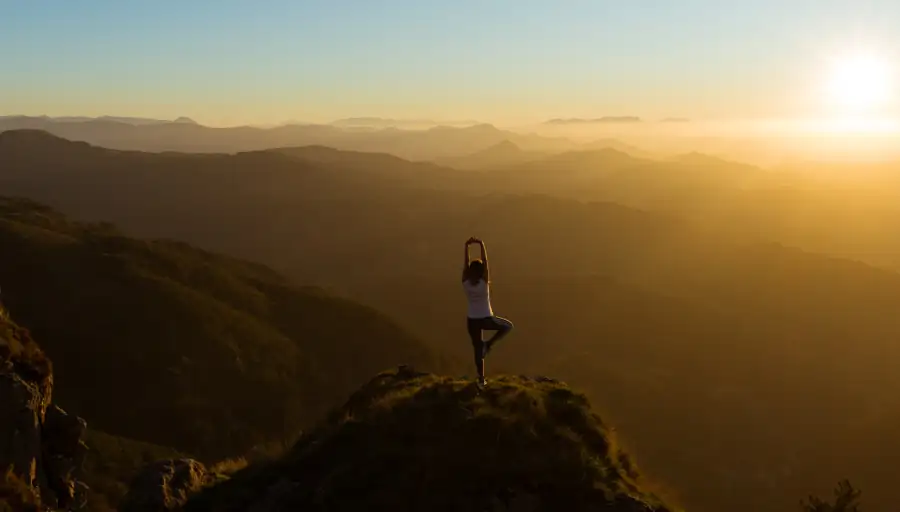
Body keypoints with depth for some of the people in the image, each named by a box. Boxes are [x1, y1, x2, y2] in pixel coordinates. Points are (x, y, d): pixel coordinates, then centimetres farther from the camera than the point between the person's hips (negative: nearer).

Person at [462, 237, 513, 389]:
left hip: (472, 321, 3)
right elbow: (485, 262, -18)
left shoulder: (465, 283, -11)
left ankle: (481, 380, 19)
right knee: (508, 326, 23)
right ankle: (489, 344, 7)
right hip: (486, 320, -3)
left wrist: (466, 246, -8)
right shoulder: (484, 283, -19)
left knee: (477, 350, 14)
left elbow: (465, 263, -7)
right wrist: (482, 245, -16)